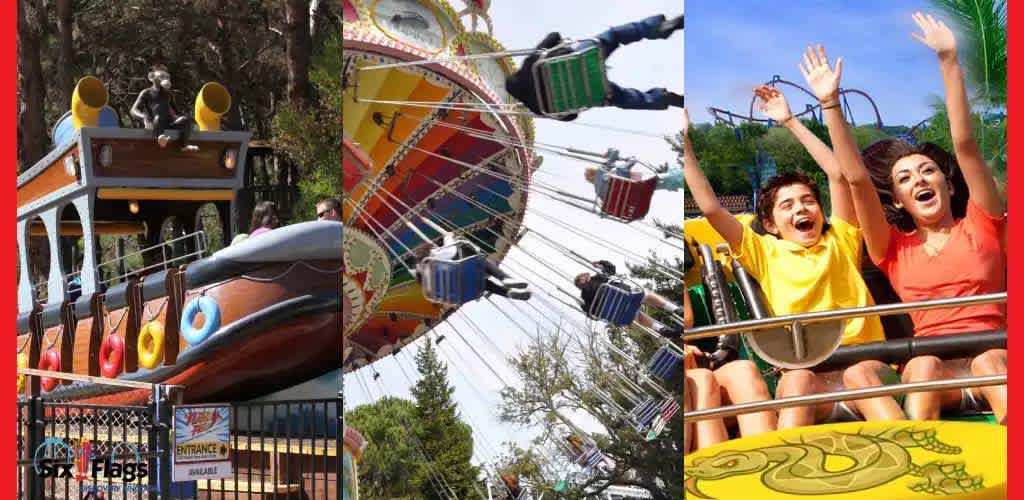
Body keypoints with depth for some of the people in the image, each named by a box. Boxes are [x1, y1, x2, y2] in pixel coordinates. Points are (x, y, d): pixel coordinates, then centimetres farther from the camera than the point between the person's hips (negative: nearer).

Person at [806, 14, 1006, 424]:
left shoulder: (980, 228, 16)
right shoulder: (895, 250, 19)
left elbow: (965, 145, 7)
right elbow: (857, 179, 8)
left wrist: (948, 61, 0)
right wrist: (830, 104, 1)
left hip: (992, 351, -2)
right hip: (930, 365, 2)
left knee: (989, 363, -36)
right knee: (924, 366, -33)